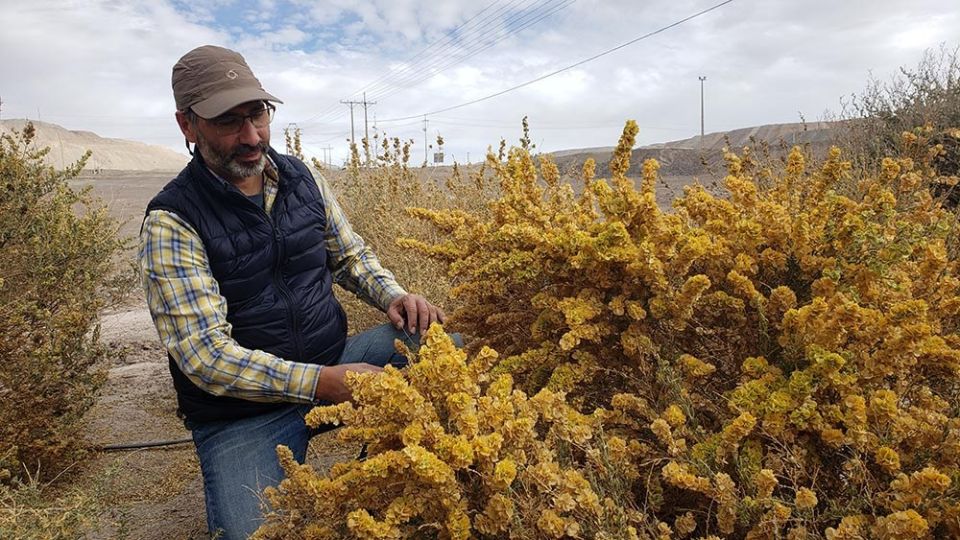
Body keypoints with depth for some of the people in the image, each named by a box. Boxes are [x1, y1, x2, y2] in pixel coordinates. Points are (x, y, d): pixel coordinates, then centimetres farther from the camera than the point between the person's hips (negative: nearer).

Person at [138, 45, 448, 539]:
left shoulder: (301, 178, 1)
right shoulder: (172, 221, -15)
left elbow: (350, 254, 13)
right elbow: (207, 354, -22)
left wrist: (394, 296, -9)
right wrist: (322, 383, -33)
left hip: (332, 362, 5)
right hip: (241, 414, -4)